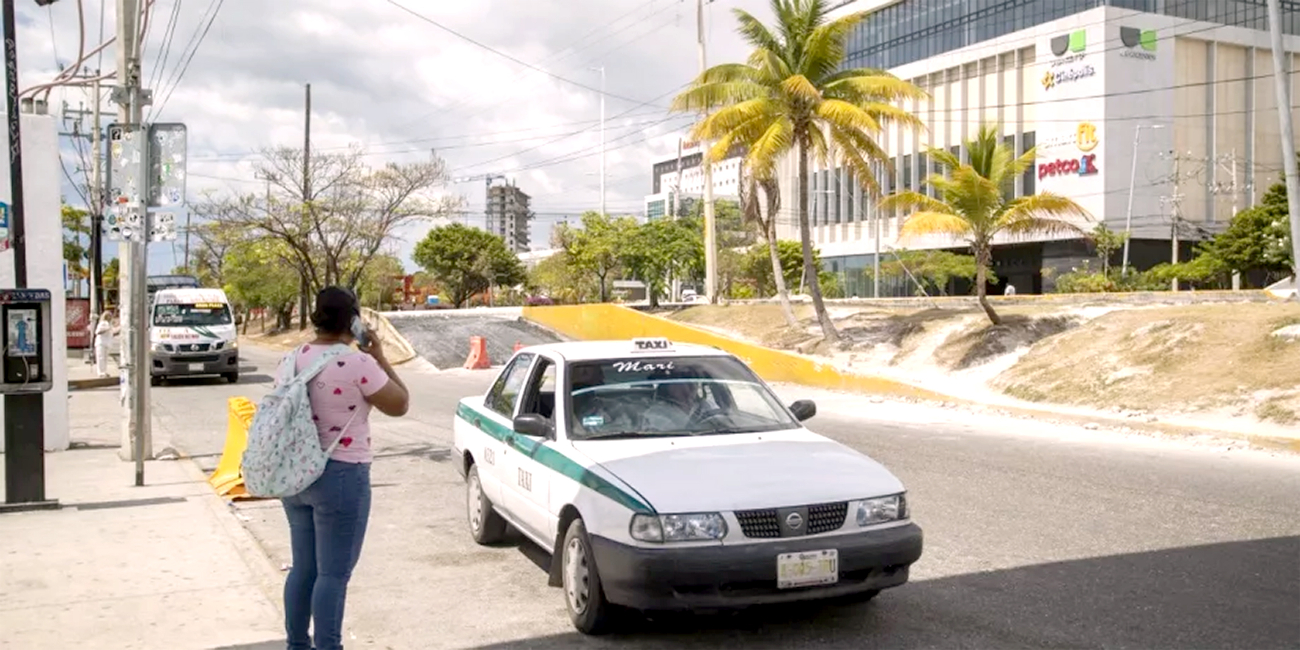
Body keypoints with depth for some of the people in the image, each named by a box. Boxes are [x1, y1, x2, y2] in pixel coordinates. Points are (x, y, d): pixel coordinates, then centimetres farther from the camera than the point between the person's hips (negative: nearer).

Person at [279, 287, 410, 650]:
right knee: (333, 574, 0)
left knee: (303, 568, 17)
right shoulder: (358, 364, -16)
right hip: (341, 478, -7)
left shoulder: (291, 360, 5)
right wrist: (380, 358, 1)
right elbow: (399, 405, -4)